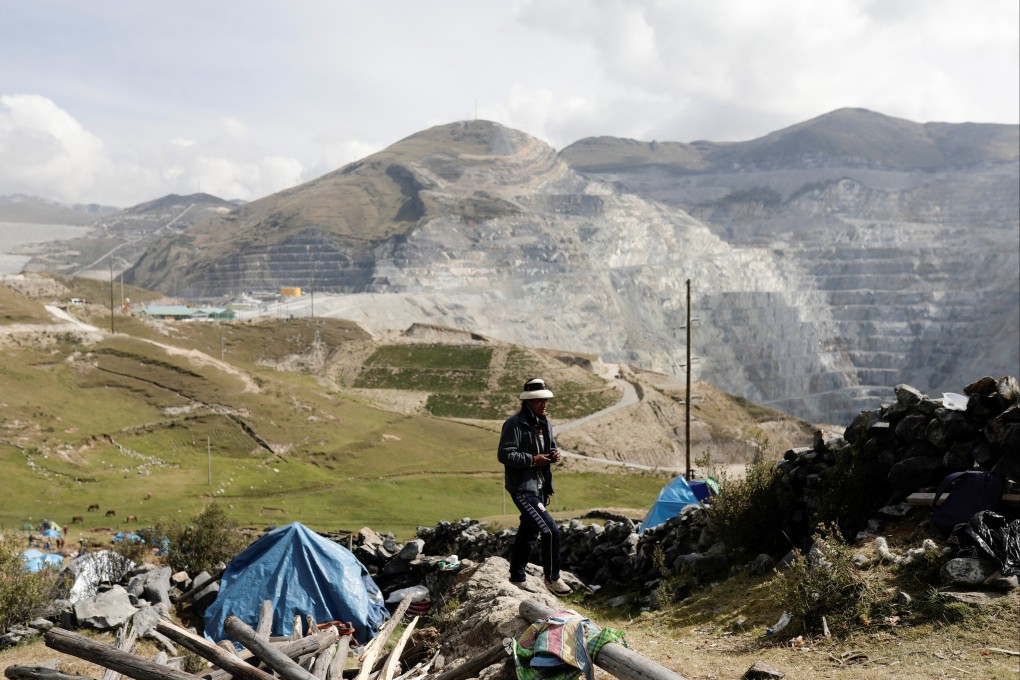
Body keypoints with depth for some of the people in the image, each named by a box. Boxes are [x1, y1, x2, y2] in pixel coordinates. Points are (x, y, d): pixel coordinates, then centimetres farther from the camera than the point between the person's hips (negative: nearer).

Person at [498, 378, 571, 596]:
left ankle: (516, 579, 28)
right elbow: (504, 454, -19)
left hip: (540, 487, 9)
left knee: (528, 533, 16)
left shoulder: (544, 423, 12)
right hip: (523, 487, -9)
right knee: (550, 531, -14)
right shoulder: (515, 424, -16)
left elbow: (550, 446, 25)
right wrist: (532, 459, -22)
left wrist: (554, 454, 2)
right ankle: (552, 579, 1)